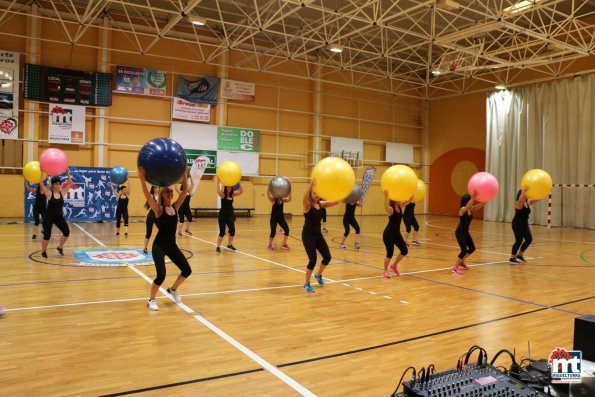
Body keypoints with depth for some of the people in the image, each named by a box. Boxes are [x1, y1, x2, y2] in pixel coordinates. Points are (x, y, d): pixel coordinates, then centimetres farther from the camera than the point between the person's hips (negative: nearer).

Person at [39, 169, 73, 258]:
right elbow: (41, 184, -15)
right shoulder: (49, 193, -8)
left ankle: (60, 248, 17)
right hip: (49, 217, -4)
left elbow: (70, 184, 1)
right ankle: (43, 251, 21)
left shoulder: (62, 193, 1)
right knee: (47, 235, -3)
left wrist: (68, 174, -7)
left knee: (67, 232, -7)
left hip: (59, 216, 4)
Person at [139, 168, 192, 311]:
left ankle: (173, 289, 35)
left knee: (187, 270, 7)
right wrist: (142, 179, -36)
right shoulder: (158, 209, -11)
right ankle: (151, 300, 10)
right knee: (161, 275, -15)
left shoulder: (175, 207, 3)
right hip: (159, 246, -6)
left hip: (172, 245, 6)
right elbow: (147, 195, -26)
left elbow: (185, 190, 0)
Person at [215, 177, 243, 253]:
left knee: (232, 231, 6)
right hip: (222, 215, -5)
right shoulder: (222, 194, -9)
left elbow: (241, 191, 0)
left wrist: (238, 183, -7)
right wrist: (217, 181, -35)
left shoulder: (233, 195, 5)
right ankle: (218, 247, 3)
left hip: (230, 214, 5)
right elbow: (218, 190, -30)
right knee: (222, 232, -8)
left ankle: (229, 245, 27)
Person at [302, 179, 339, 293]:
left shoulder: (321, 204, 4)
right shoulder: (307, 205, -14)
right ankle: (307, 284, 9)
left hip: (318, 234, 6)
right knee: (313, 259, -11)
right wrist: (311, 184, -48)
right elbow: (305, 199, -38)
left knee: (327, 257, 5)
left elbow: (336, 202, -2)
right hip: (308, 235, -6)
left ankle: (318, 275, 34)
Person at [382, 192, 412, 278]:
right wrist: (386, 196, -59)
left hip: (397, 233, 8)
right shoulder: (390, 209, -20)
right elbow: (385, 207, -44)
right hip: (388, 234, -8)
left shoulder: (400, 206, 3)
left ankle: (394, 266, 29)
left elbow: (410, 200, 1)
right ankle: (385, 271, 15)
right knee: (390, 253, -6)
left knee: (405, 251, 7)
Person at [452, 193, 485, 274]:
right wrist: (473, 198, -55)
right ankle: (455, 268, -3)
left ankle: (462, 262, 37)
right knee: (464, 250, -16)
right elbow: (467, 206, -43)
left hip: (466, 232, 9)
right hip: (460, 232, -9)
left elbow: (481, 204, -6)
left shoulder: (471, 209, 1)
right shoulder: (462, 209, -21)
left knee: (472, 248, 18)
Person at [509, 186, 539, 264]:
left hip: (524, 223, 9)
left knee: (529, 239, 7)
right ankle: (512, 258, -1)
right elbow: (520, 199, -40)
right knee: (519, 240, -10)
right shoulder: (518, 203, -17)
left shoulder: (528, 202, 6)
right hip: (517, 224, -9)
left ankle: (519, 255, 23)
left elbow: (537, 199, 4)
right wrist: (524, 191, -51)